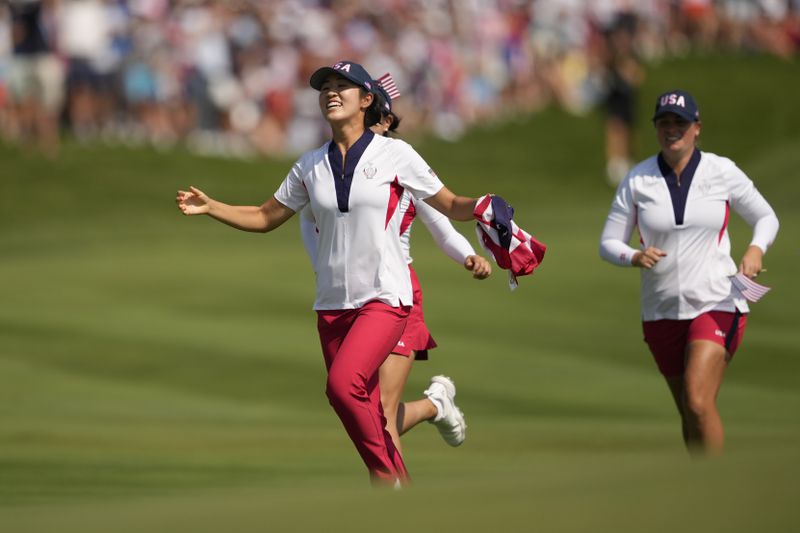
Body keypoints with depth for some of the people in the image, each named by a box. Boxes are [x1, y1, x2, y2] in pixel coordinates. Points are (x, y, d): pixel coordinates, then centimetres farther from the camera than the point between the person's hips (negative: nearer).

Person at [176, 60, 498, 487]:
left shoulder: (394, 155, -1)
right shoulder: (311, 166, 10)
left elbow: (451, 206, 2)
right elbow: (265, 218, 19)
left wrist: (481, 206, -20)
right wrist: (209, 207, 5)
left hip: (384, 296, -5)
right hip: (332, 304, 5)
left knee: (343, 385, -24)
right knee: (365, 411, 4)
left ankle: (385, 474, -7)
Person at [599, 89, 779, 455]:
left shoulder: (722, 172, -2)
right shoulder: (637, 180, 2)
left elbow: (766, 218, 10)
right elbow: (608, 243, 4)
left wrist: (756, 248, -12)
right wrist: (634, 257, -18)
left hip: (716, 304, -3)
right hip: (661, 311, 3)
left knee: (699, 403, -21)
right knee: (688, 413, 10)